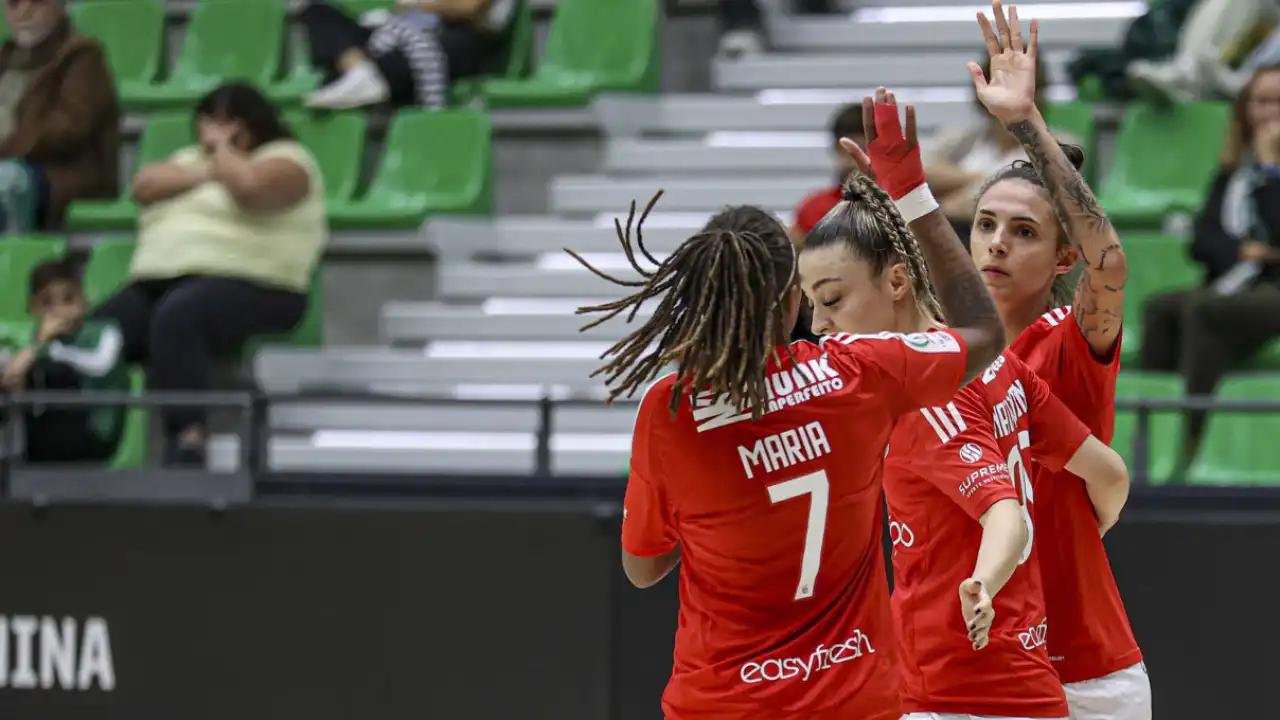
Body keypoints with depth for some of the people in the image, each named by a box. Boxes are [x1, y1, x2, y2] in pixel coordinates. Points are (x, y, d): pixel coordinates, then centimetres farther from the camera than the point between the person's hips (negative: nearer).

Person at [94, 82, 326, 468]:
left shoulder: (285, 159, 8)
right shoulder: (190, 158, 29)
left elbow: (248, 185, -15)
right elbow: (144, 185, 11)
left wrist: (223, 149, 4)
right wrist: (207, 171, 2)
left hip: (248, 287, -7)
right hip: (158, 281, 7)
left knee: (175, 317, -40)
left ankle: (188, 442, -49)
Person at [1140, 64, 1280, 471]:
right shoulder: (1233, 171, 21)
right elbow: (1203, 241, 12)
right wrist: (1242, 251, -7)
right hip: (1230, 288, 6)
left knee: (1201, 310, -33)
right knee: (1159, 309, -25)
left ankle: (1191, 449, -38)